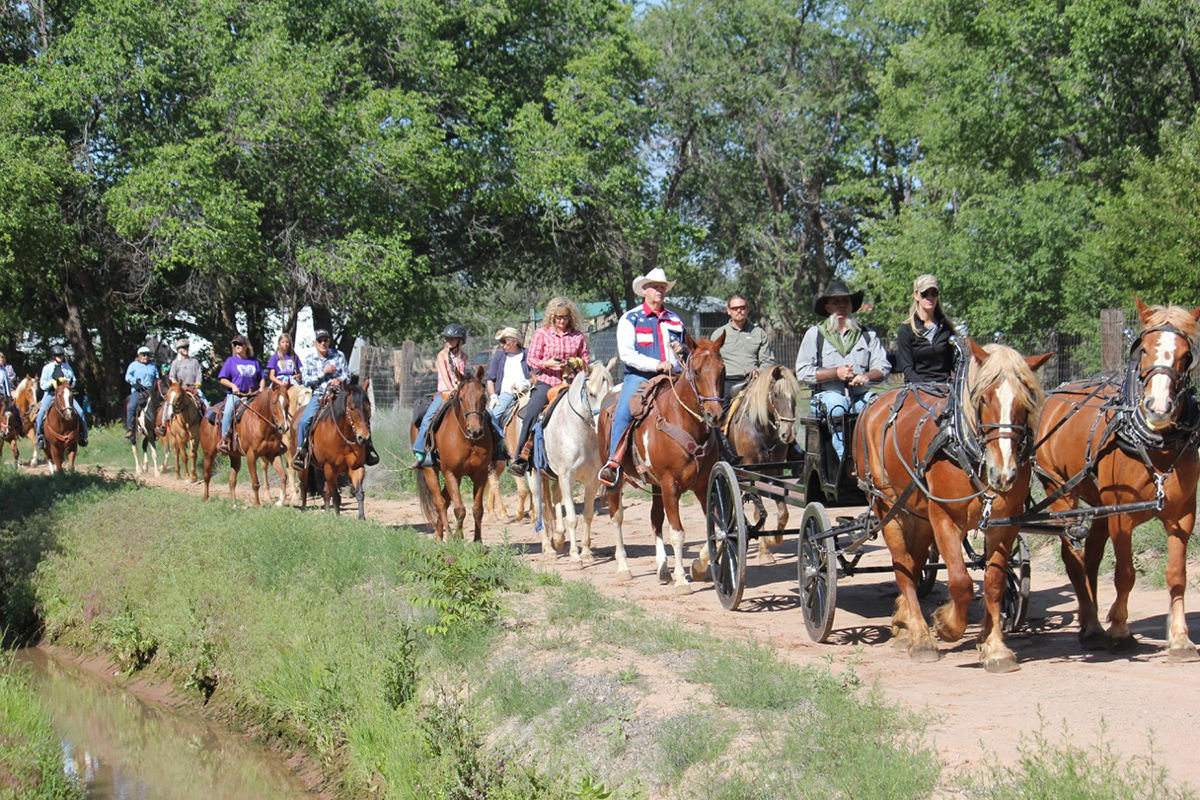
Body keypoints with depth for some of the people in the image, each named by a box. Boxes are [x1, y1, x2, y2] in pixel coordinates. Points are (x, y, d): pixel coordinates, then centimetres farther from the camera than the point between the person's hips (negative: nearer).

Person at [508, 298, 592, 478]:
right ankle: (521, 459, -13)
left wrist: (579, 363, -8)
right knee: (531, 415, -18)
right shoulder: (541, 334, 5)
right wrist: (547, 364, -14)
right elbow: (531, 359, 4)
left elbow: (587, 360, 16)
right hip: (546, 382, -2)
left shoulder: (578, 337, 8)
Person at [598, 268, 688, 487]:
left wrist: (683, 350, 5)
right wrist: (656, 365, -17)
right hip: (640, 377, -4)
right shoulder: (630, 319, 5)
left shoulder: (674, 319, 20)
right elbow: (626, 354, -6)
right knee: (623, 414, -28)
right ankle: (613, 463, -26)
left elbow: (689, 350, 31)